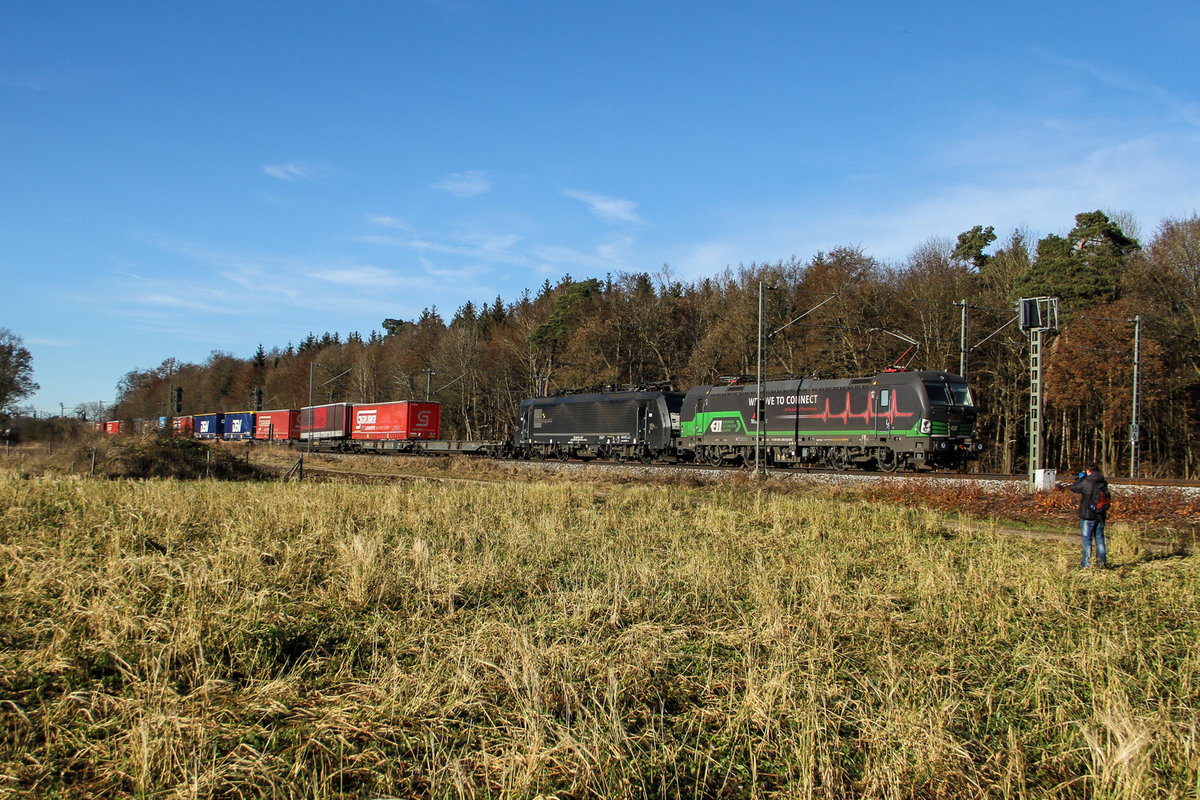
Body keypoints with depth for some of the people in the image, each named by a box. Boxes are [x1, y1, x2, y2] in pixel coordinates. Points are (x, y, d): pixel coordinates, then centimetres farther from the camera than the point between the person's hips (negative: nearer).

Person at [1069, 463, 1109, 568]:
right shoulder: (1104, 483, 0)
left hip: (1088, 517, -5)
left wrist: (1080, 477, 6)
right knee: (1100, 538, 14)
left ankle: (1086, 563, 4)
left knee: (1087, 539, 2)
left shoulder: (1086, 483, -17)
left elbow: (1073, 488, -6)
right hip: (1101, 516, 5)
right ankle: (1102, 561, 18)